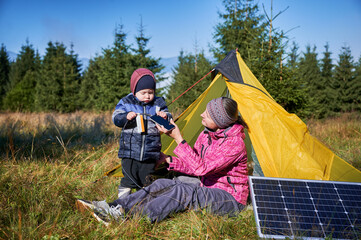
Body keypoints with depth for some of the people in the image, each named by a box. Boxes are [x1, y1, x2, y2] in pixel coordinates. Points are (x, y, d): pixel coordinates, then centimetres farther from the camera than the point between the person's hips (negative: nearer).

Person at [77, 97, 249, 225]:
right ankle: (111, 207, -18)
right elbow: (192, 165, 10)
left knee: (182, 191, -32)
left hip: (230, 199, -8)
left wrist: (178, 138, -31)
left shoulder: (234, 143, -23)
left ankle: (125, 216, -36)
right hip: (206, 189, 8)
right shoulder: (207, 134, 4)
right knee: (162, 184, -11)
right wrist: (169, 160, 0)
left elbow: (201, 168, -30)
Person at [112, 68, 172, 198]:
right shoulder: (126, 103, 2)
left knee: (145, 182, 10)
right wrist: (126, 117, -23)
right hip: (130, 152, -2)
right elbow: (115, 118, -3)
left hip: (150, 153, 2)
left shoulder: (158, 103, 6)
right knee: (129, 180, -1)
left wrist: (165, 117, -15)